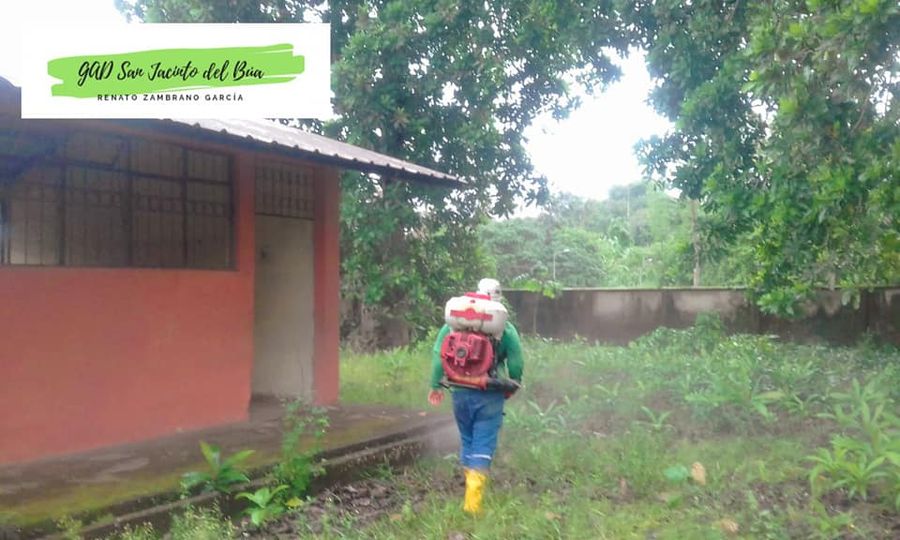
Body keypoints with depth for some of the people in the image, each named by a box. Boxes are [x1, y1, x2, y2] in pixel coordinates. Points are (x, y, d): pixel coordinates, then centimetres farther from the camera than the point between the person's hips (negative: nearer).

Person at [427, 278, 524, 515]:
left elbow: (438, 353, -1)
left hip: (461, 392, 2)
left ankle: (472, 484, 33)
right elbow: (516, 364, -4)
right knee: (484, 444, 1)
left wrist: (436, 385, 7)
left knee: (467, 439, 21)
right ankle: (473, 498, -9)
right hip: (490, 396, -2)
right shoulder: (506, 328, -2)